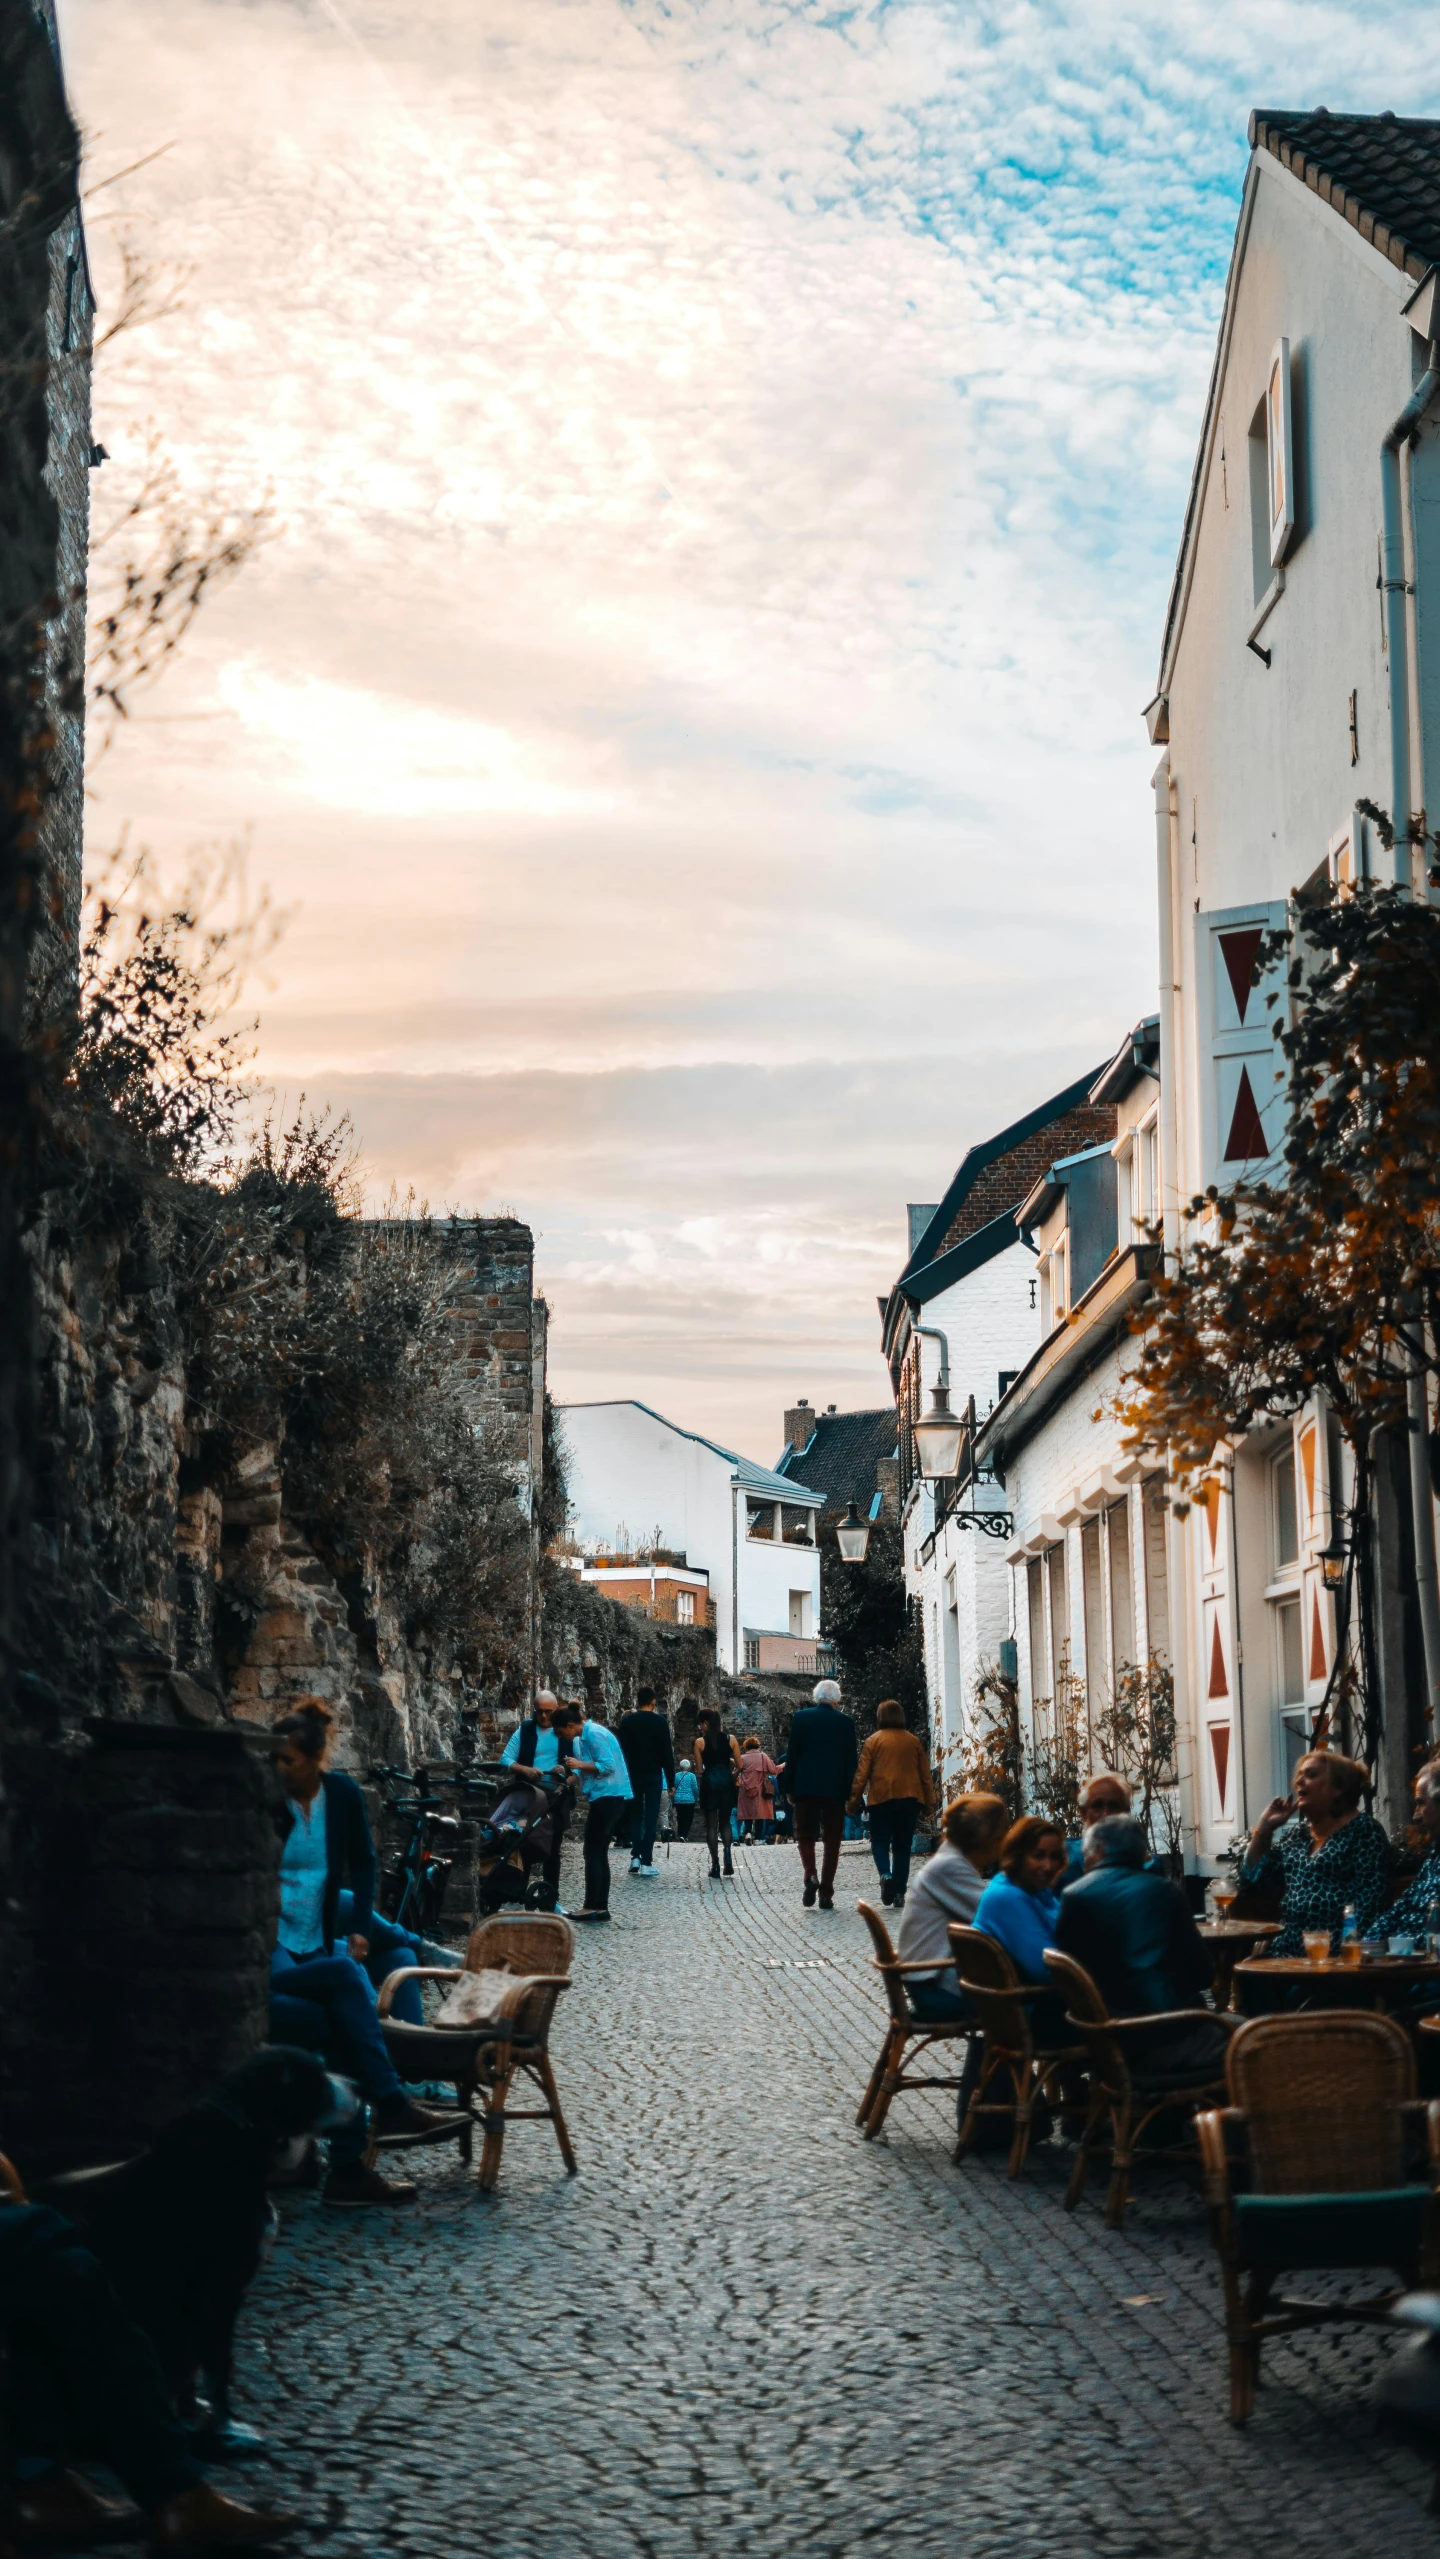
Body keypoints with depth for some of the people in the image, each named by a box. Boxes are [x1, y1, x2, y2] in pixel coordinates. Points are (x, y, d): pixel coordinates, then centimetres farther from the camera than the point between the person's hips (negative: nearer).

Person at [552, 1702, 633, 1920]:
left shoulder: (594, 1734, -15)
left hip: (609, 1796, -10)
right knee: (599, 1853, 10)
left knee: (593, 1852, -8)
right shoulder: (581, 1738, 14)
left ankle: (592, 1906, -7)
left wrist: (580, 1765, -18)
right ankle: (601, 1906, 11)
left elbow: (607, 1766, -20)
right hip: (604, 1797, 10)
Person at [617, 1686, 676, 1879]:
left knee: (635, 1816, 14)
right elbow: (667, 1752, -6)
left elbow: (620, 1750, 4)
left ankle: (635, 1857, 5)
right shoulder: (660, 1721, -5)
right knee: (651, 1818, -1)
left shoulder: (626, 1721, 2)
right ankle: (646, 1862, -6)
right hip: (653, 1776, -2)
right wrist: (671, 1779, -2)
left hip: (632, 1775, 2)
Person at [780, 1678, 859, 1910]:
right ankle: (826, 1893, 4)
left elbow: (792, 1754, -1)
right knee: (832, 1840, 7)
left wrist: (789, 1787, 5)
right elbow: (851, 1759, 0)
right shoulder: (845, 1722, 0)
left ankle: (810, 1875, -14)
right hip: (835, 1789, 0)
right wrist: (849, 1793, 5)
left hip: (805, 1787, 0)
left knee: (805, 1835, 12)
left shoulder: (801, 1718, 0)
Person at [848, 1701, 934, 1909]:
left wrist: (854, 1801, 5)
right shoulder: (914, 1741, 6)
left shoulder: (874, 1740, -2)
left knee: (880, 1841, 8)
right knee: (902, 1846, 8)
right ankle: (899, 1894, 3)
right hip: (909, 1798, 2)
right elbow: (925, 1775, 9)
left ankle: (885, 1875, -20)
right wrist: (929, 1804, 16)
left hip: (882, 1798, -2)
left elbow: (862, 1774, -2)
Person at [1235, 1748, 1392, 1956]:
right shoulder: (1296, 1833, 19)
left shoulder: (1363, 1829, -1)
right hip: (1287, 1951, 6)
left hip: (1334, 1954, -6)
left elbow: (1369, 1903, -10)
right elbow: (1250, 1882, 17)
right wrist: (1265, 1827, 10)